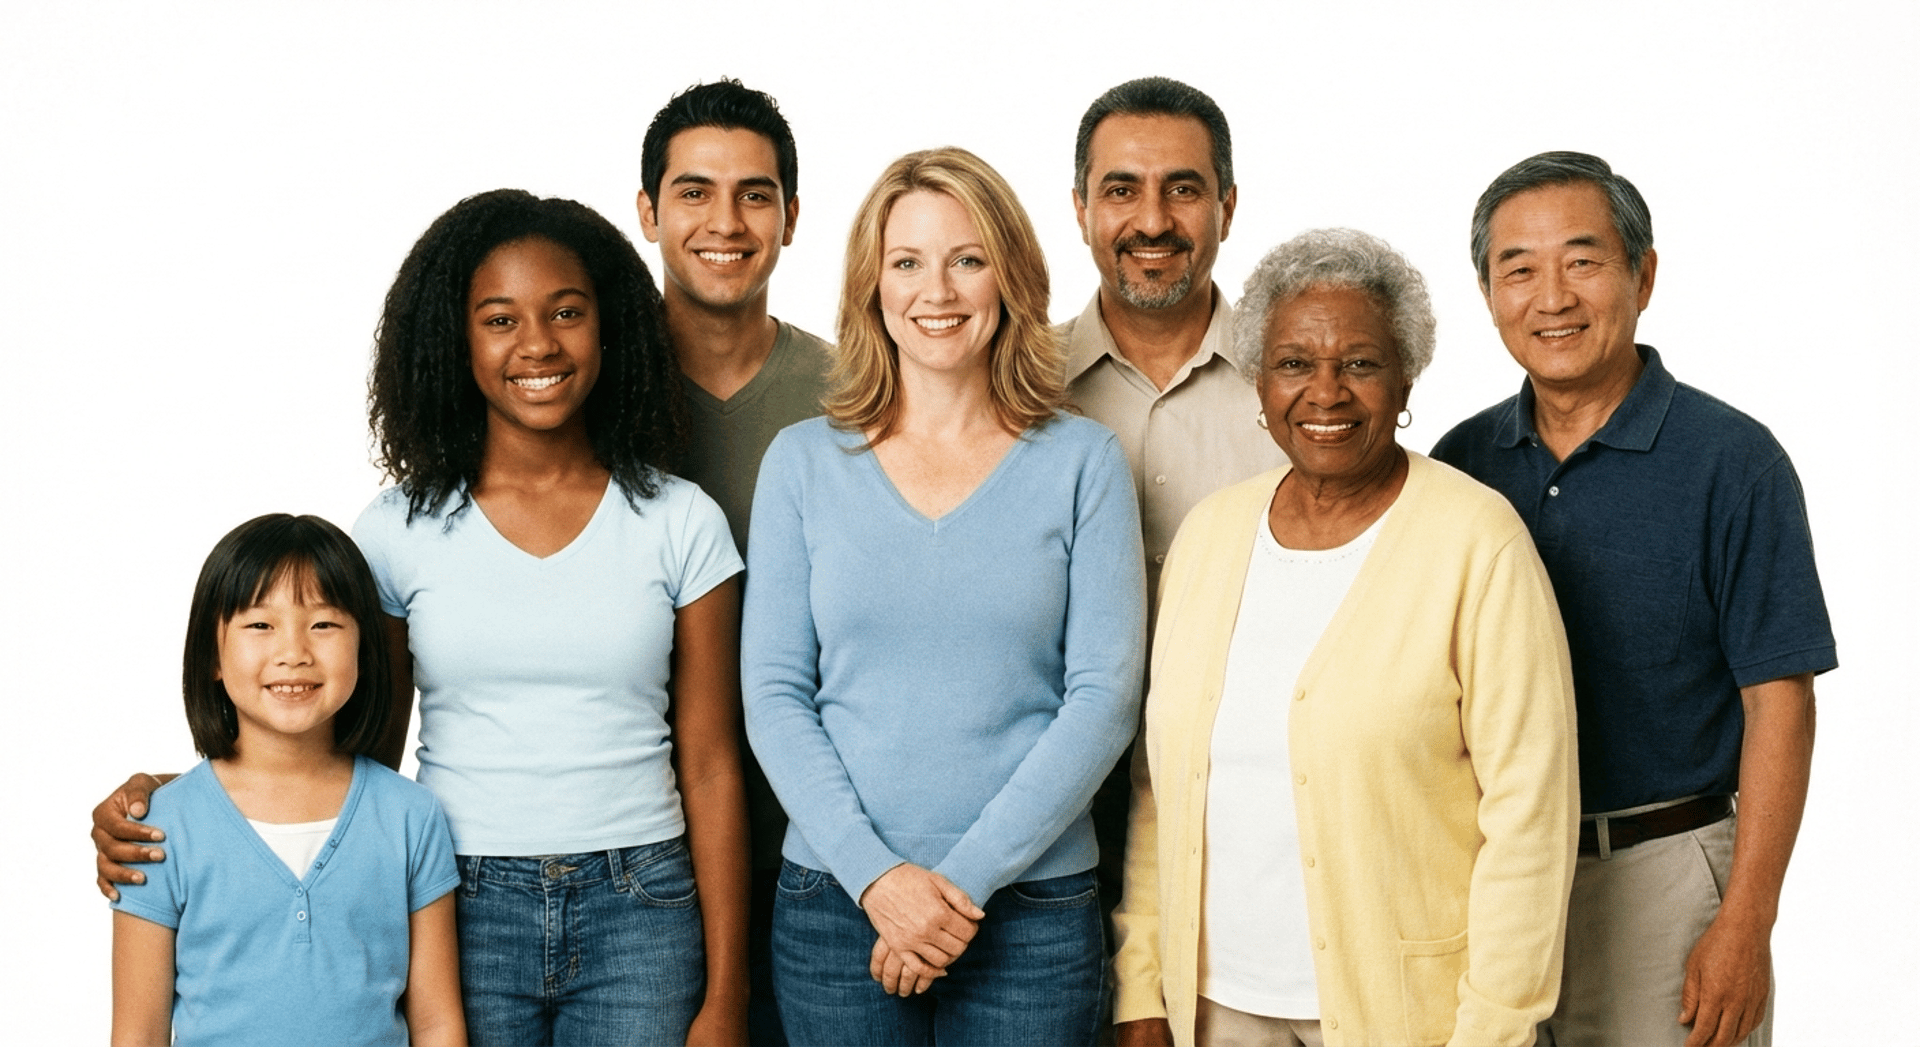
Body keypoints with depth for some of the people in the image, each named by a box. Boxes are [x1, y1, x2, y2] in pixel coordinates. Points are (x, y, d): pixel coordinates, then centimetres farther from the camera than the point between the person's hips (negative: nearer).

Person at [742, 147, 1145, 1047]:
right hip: (835, 900, 1)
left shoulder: (1082, 462, 1)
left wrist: (968, 874, -11)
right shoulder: (803, 463, 4)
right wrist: (877, 874, -11)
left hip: (1034, 907, -1)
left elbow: (1105, 695, -4)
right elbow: (774, 695, 1)